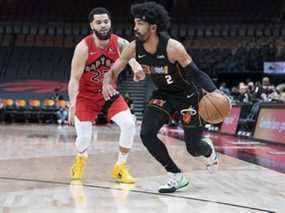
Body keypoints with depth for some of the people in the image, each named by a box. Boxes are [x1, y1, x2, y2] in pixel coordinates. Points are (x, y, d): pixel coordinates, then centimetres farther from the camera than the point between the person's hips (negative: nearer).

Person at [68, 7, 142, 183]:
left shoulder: (119, 43, -14)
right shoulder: (83, 47, -21)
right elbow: (74, 79, -19)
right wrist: (72, 105, -29)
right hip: (86, 95, -2)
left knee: (129, 124, -17)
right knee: (84, 137, -8)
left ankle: (120, 168, 3)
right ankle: (81, 158, 33)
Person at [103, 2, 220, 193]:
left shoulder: (173, 47, -30)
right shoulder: (133, 48, -16)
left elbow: (195, 73, -22)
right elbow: (113, 71, -8)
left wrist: (214, 92, -38)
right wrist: (107, 84, -32)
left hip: (188, 95, -4)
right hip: (164, 94, 5)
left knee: (193, 148, -2)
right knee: (147, 134, -16)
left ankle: (209, 149, 40)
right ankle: (177, 176, 2)